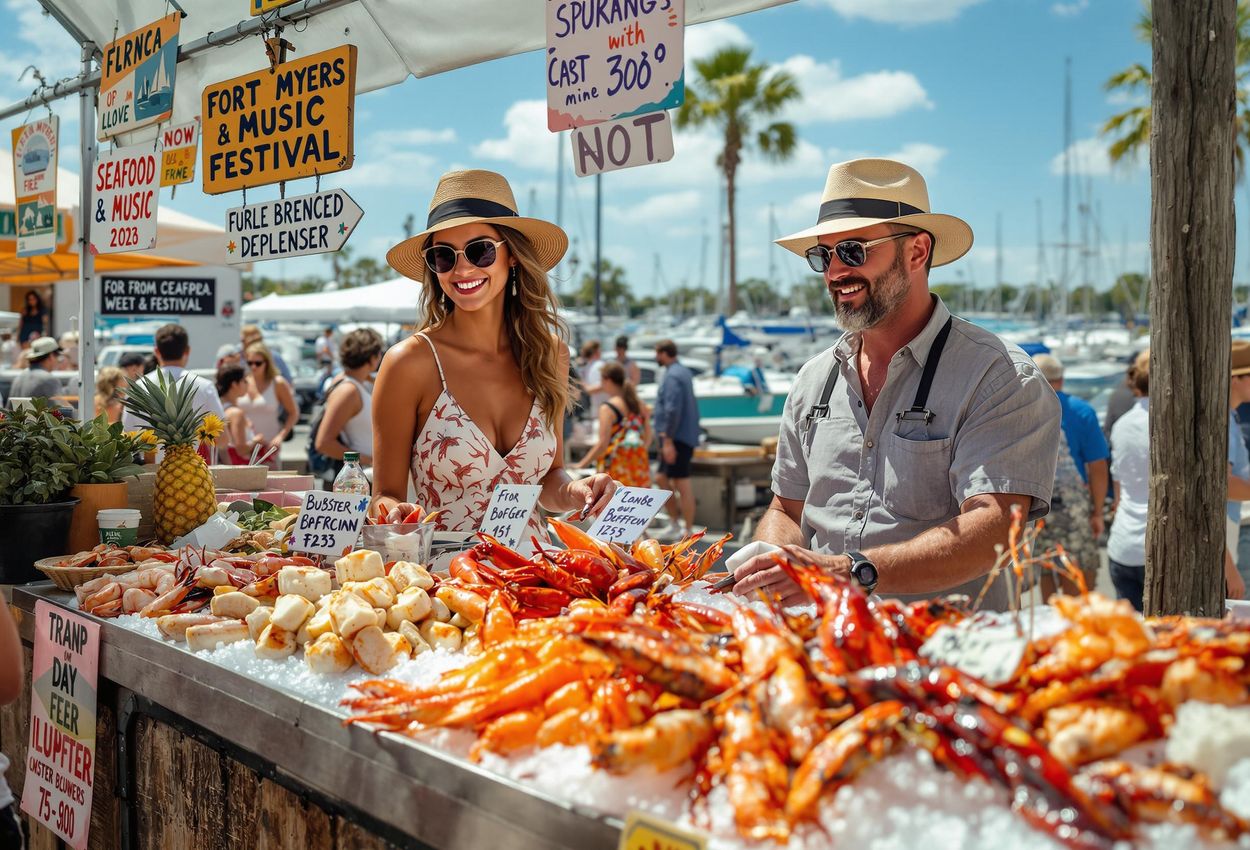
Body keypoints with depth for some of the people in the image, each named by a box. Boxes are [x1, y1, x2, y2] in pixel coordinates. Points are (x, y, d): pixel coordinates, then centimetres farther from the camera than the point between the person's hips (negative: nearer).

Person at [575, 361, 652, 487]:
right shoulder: (640, 405, 8)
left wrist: (581, 464, -9)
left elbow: (602, 444, -16)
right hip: (639, 466, 6)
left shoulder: (607, 408, -11)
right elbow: (647, 439, 12)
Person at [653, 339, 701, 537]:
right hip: (686, 436, 10)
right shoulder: (684, 372, 17)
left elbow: (673, 410, -23)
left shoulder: (672, 376, -15)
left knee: (681, 483, -5)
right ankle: (676, 521, 18)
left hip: (677, 438, -10)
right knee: (661, 479, 14)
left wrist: (668, 440, -23)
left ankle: (688, 532, -1)